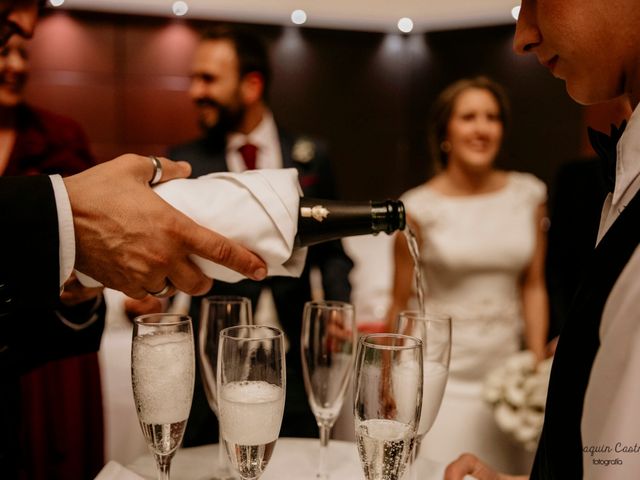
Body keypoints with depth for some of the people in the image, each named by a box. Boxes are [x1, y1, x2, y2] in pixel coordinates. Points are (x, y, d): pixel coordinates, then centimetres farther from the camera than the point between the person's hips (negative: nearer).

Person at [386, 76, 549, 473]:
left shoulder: (528, 194, 1)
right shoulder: (420, 207, -8)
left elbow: (533, 287, 7)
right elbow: (401, 303, -1)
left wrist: (539, 366, 3)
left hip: (505, 374, 3)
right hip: (440, 377, -3)